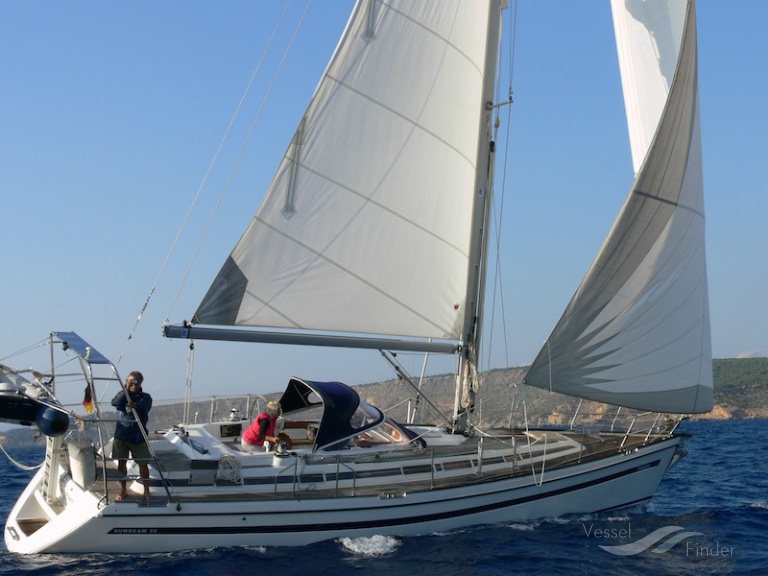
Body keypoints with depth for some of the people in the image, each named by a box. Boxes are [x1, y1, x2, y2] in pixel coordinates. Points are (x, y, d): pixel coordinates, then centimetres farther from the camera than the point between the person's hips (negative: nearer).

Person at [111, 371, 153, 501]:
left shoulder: (145, 397, 0)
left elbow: (145, 408, -21)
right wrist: (126, 389, -26)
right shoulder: (122, 394, 5)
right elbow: (115, 403, -16)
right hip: (121, 435, 2)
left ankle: (146, 491, 14)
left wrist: (135, 406, -42)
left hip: (138, 436, -2)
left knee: (143, 464, 2)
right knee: (121, 462, 8)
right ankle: (122, 490, 21)